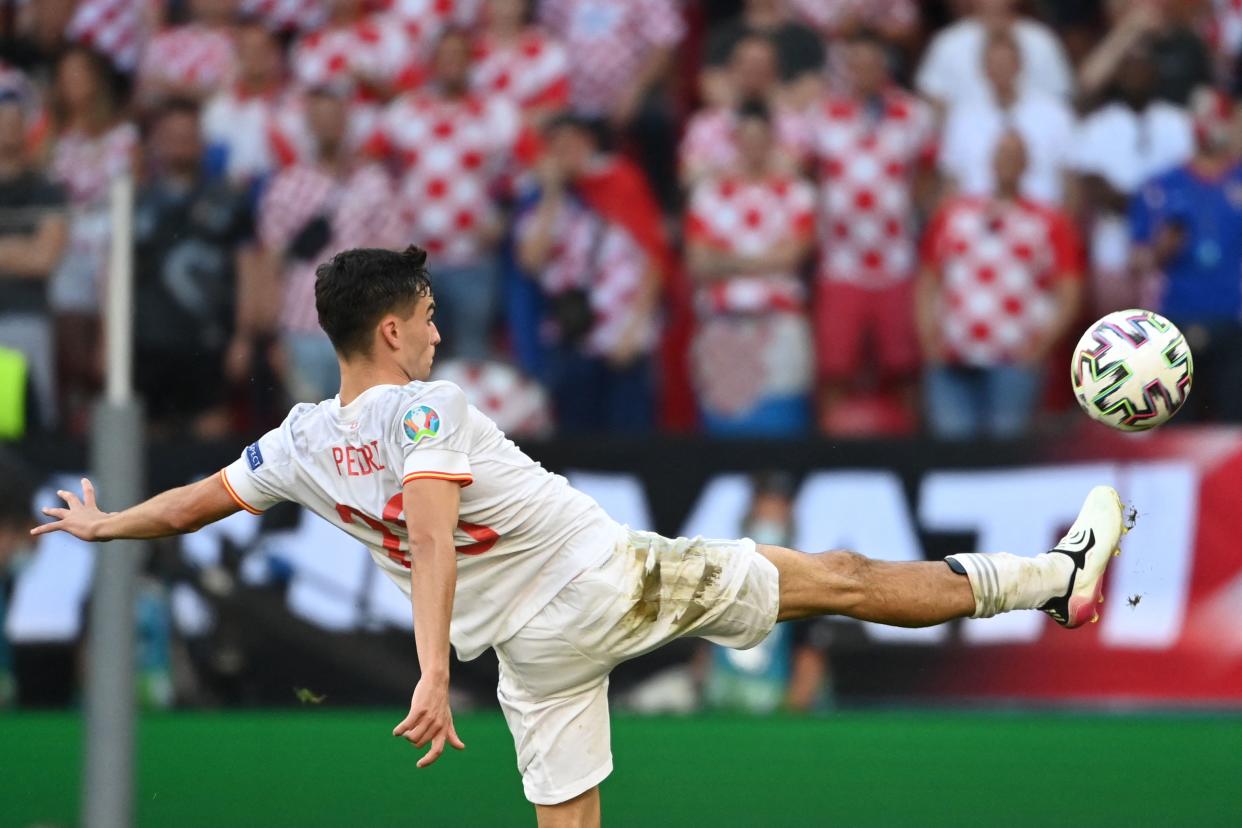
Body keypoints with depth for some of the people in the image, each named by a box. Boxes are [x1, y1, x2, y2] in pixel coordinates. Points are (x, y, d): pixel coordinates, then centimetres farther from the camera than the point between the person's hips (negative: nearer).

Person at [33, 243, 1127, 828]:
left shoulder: (302, 444, 1)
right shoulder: (424, 413, -18)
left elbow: (201, 498, 15)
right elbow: (431, 535, -32)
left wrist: (106, 525, 33)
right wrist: (433, 672, -42)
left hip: (530, 651, 6)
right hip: (615, 579, -6)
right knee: (838, 578, 3)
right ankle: (1060, 579, 11)